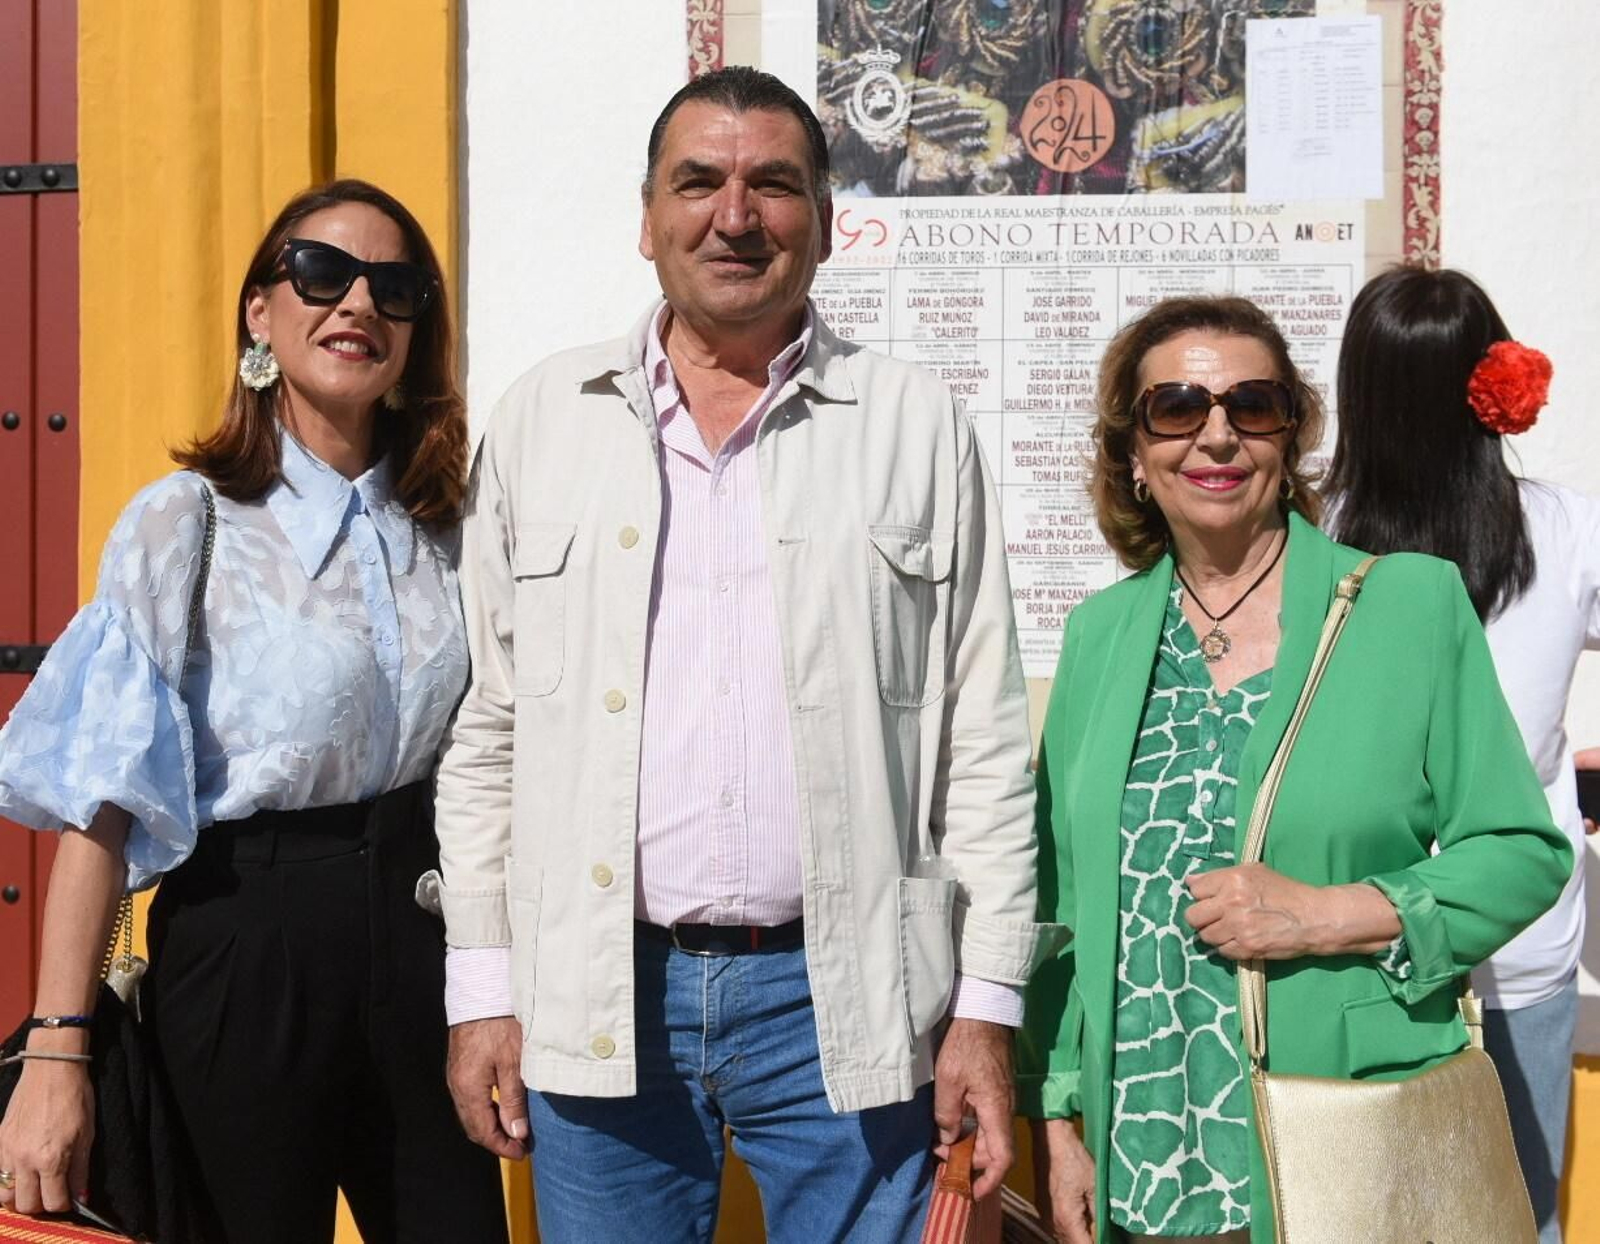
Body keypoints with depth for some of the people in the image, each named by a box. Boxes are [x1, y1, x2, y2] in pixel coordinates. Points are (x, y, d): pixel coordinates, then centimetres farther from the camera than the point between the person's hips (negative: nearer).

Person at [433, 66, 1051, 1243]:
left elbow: (984, 740, 2)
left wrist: (987, 1003, -3)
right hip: (596, 1000, 2)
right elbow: (487, 731, 8)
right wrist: (481, 990, 4)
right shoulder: (543, 419, 6)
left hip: (846, 1002, -1)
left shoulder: (917, 425, 2)